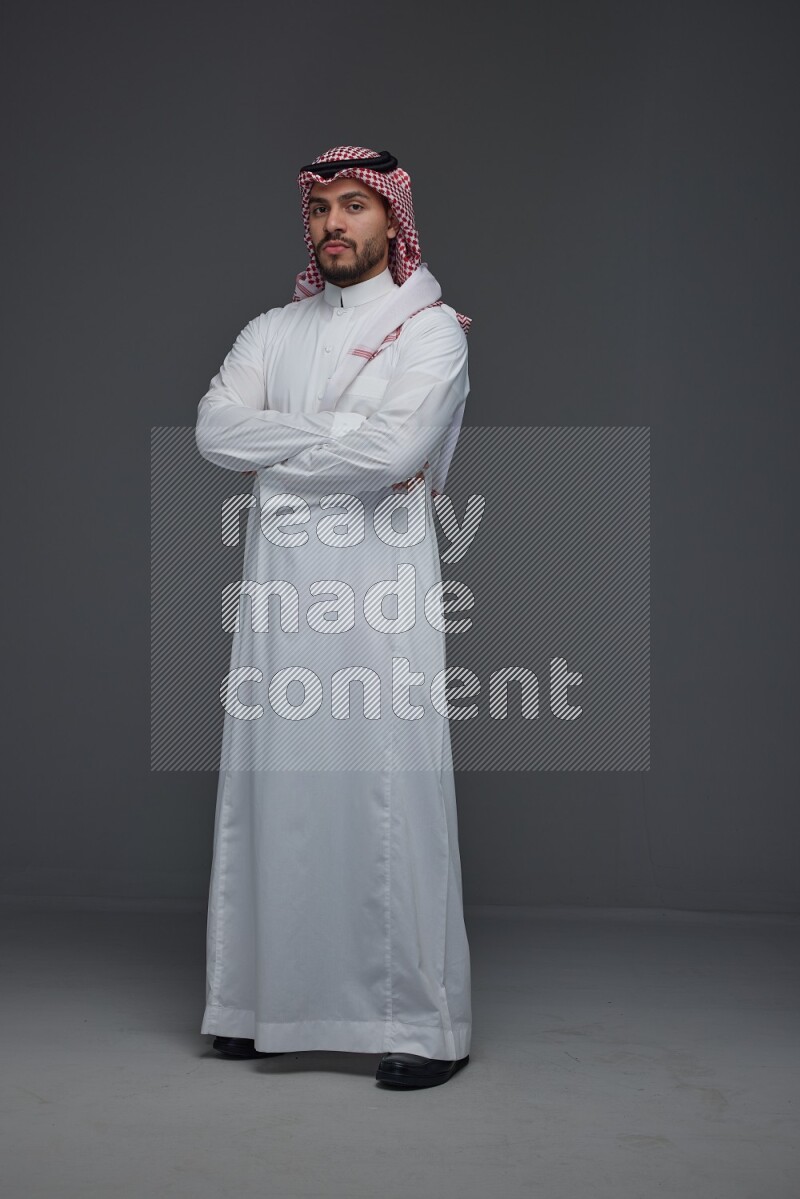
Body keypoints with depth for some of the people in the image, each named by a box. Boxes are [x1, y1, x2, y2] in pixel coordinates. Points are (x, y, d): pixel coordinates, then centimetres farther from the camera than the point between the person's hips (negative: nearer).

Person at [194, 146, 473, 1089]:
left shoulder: (431, 329, 2)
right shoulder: (273, 331, 17)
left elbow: (394, 451, -16)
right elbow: (215, 429, -1)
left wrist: (275, 460, -4)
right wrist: (347, 430, -9)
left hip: (381, 589, -5)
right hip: (278, 587, 5)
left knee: (390, 793, -7)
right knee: (271, 788, 5)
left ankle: (425, 1024, 1)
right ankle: (264, 1003, 16)